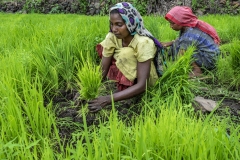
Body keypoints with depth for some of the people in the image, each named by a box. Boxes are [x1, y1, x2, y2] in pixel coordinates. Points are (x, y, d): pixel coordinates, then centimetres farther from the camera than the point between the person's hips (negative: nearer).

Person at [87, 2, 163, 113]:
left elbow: (141, 85, -37)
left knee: (126, 53, -31)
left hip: (146, 80, -7)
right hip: (125, 74, 7)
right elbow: (103, 70, -15)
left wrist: (109, 99, -45)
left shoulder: (143, 42, -32)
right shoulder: (112, 37, -16)